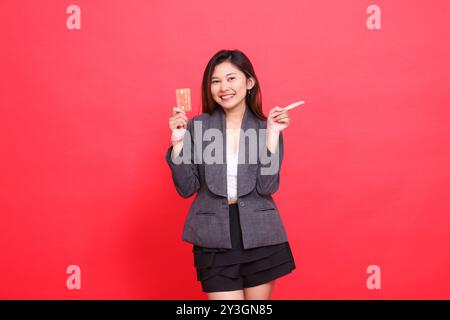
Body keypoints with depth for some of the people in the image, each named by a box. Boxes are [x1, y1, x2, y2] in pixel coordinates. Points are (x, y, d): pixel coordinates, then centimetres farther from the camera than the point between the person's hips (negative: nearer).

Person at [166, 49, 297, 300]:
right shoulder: (197, 126, -2)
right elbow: (187, 188, -3)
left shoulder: (266, 127, 0)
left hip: (260, 238, 1)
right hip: (215, 240, -1)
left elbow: (267, 187, -10)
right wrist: (178, 142, -14)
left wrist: (272, 134, -15)